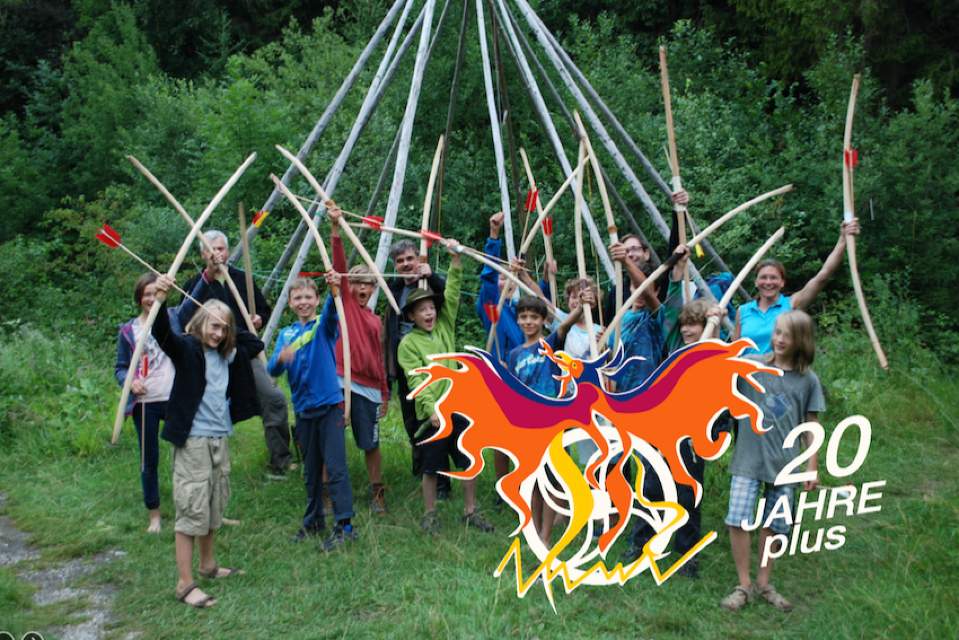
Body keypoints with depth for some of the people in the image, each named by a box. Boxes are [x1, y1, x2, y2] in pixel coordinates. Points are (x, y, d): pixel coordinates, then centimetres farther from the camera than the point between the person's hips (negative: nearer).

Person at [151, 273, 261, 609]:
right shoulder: (186, 348, -8)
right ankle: (185, 584, 2)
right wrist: (160, 300, -43)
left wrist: (235, 330, 12)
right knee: (192, 509, -5)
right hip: (192, 440, -7)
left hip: (220, 439, 7)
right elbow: (163, 334, -28)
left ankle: (208, 565, 34)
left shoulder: (229, 354, 10)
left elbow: (256, 345, 25)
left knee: (215, 507, 18)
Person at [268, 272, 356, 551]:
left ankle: (344, 526, -3)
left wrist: (334, 290, -48)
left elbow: (331, 312, -26)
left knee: (336, 466, -8)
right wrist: (281, 358, -24)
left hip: (329, 405, -4)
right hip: (303, 409, 4)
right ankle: (313, 521, 27)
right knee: (310, 470, 14)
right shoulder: (286, 334, 10)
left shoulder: (323, 326, -2)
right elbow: (272, 370, 0)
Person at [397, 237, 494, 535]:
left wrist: (456, 259, -7)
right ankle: (430, 514, 23)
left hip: (458, 406, 4)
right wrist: (431, 408, -23)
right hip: (431, 413, -4)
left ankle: (470, 511, 24)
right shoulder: (408, 343, -4)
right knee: (431, 467, 6)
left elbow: (452, 294, 2)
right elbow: (416, 380, -12)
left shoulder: (445, 327, 9)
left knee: (470, 462, 9)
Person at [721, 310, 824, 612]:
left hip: (784, 464, 2)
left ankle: (763, 584, 28)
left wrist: (812, 467, 7)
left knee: (774, 526, 10)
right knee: (738, 520, -8)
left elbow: (810, 427, 7)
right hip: (748, 460, -2)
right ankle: (744, 585, 9)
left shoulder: (808, 380, 2)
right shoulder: (751, 365, -3)